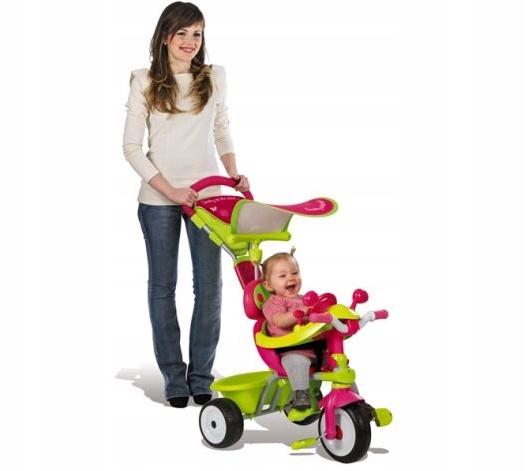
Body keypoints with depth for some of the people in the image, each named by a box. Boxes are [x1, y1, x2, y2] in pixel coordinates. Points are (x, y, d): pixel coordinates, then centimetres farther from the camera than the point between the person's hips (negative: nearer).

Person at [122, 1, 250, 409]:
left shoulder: (215, 77, 6)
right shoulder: (145, 82, -2)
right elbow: (131, 146, -3)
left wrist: (234, 174, -1)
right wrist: (170, 190, -12)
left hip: (206, 194, 2)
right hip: (158, 198, -1)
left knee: (209, 286, 1)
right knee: (163, 286, 6)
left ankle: (201, 376, 14)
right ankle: (174, 377, 17)